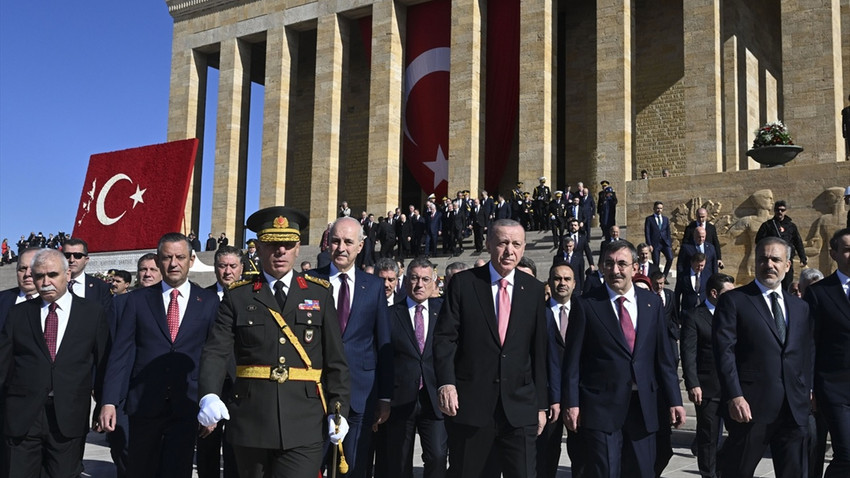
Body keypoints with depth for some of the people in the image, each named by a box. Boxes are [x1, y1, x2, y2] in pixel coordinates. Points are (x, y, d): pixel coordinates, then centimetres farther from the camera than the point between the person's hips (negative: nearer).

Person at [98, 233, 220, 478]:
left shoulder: (209, 301, 4)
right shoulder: (137, 300, 5)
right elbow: (121, 353, 2)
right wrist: (109, 401, -6)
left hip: (187, 405, -1)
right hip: (144, 403, 1)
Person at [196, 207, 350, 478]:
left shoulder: (320, 294, 7)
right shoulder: (237, 296, 6)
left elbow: (335, 360, 5)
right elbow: (216, 352, -5)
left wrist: (339, 410, -4)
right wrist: (209, 396, -23)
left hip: (303, 425, -1)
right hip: (250, 421, 1)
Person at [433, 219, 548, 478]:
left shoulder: (534, 290, 7)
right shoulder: (463, 282, 0)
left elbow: (539, 350, 8)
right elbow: (444, 337, -4)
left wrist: (540, 404, 8)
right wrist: (446, 383, -18)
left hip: (519, 406, 2)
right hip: (469, 404, -1)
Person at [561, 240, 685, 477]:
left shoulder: (651, 303, 8)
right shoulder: (586, 305, -2)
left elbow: (664, 356, 9)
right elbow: (572, 360, -3)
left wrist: (673, 400, 5)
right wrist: (571, 403, -9)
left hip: (643, 406, 4)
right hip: (601, 405, -3)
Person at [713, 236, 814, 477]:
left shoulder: (800, 307, 16)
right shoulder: (733, 301, -1)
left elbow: (807, 355, 17)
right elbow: (724, 351, -9)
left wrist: (807, 393, 6)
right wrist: (734, 396, -17)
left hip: (794, 409, 5)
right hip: (750, 406, -5)